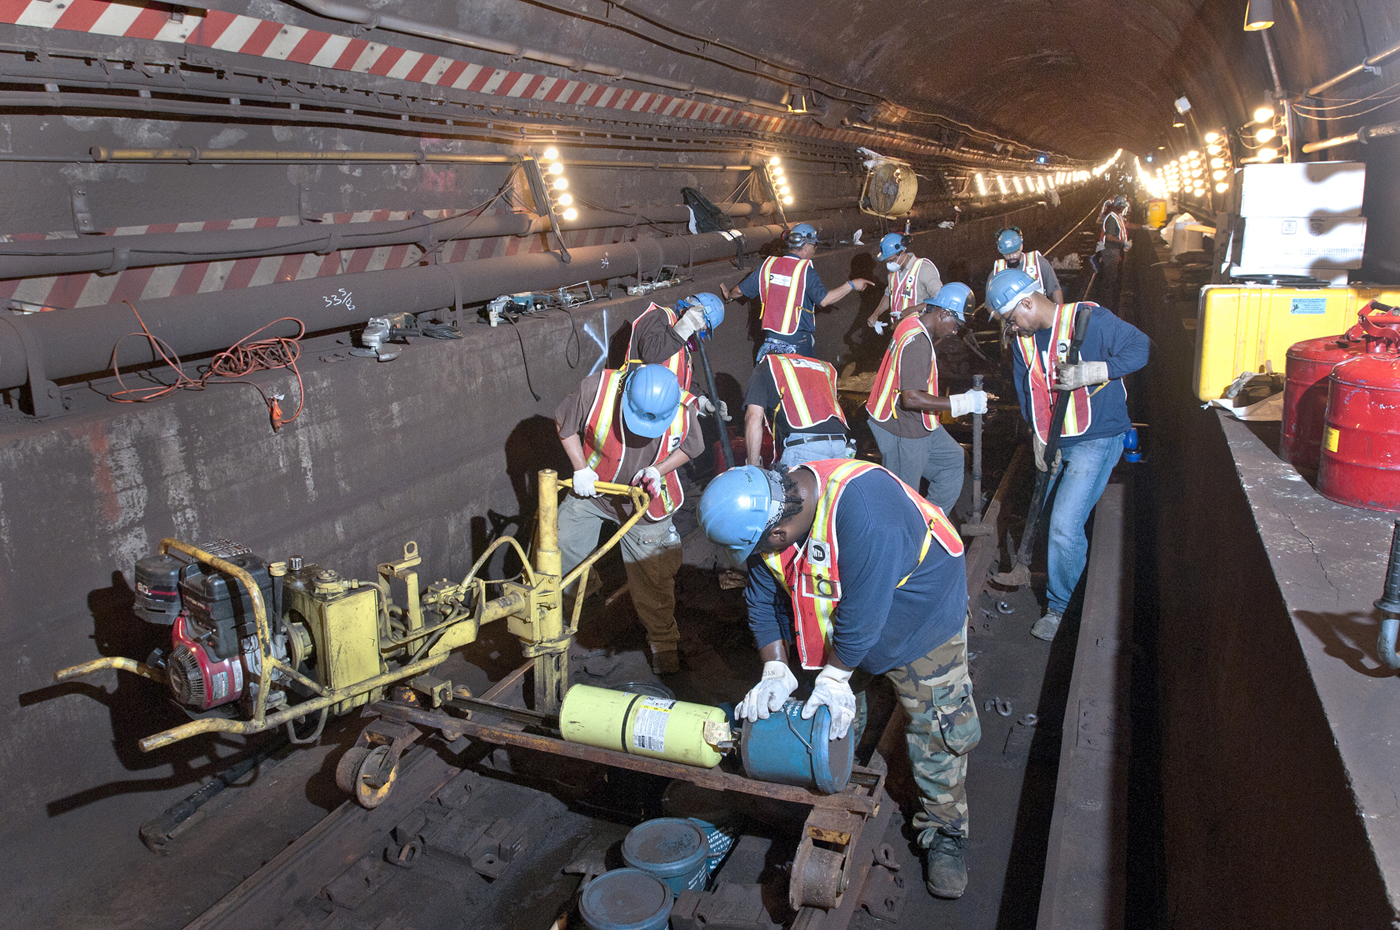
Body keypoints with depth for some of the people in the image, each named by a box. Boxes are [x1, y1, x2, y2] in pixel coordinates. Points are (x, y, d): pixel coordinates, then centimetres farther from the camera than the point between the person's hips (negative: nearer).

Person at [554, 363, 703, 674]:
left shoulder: (684, 408, -23)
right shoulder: (597, 388, -27)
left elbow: (690, 447, -2)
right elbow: (564, 423, -7)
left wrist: (658, 469, -18)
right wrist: (581, 468, -13)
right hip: (592, 488, 1)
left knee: (653, 577, 6)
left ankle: (663, 641, 29)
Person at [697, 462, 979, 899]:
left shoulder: (862, 510, -41)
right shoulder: (766, 511, -17)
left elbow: (862, 610, -35)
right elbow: (764, 600, -8)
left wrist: (834, 676, -25)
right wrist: (774, 670, -15)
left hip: (920, 615, -6)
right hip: (840, 626, 6)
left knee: (937, 732, 0)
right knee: (829, 716, 15)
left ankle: (943, 834, 20)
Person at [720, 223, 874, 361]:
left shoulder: (768, 265, 4)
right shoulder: (805, 270, -13)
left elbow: (740, 290, 12)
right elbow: (824, 299, -23)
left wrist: (729, 294, 34)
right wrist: (851, 285, -14)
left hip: (771, 337, 5)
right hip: (799, 339, -5)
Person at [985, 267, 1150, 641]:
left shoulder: (1088, 319, -15)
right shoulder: (1023, 340, 6)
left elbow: (1141, 348, -16)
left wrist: (1093, 372, -27)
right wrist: (1039, 440, 5)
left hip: (1097, 439, -7)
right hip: (1056, 441, 7)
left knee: (1065, 525, -12)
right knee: (1053, 515, 15)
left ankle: (1060, 607, 7)